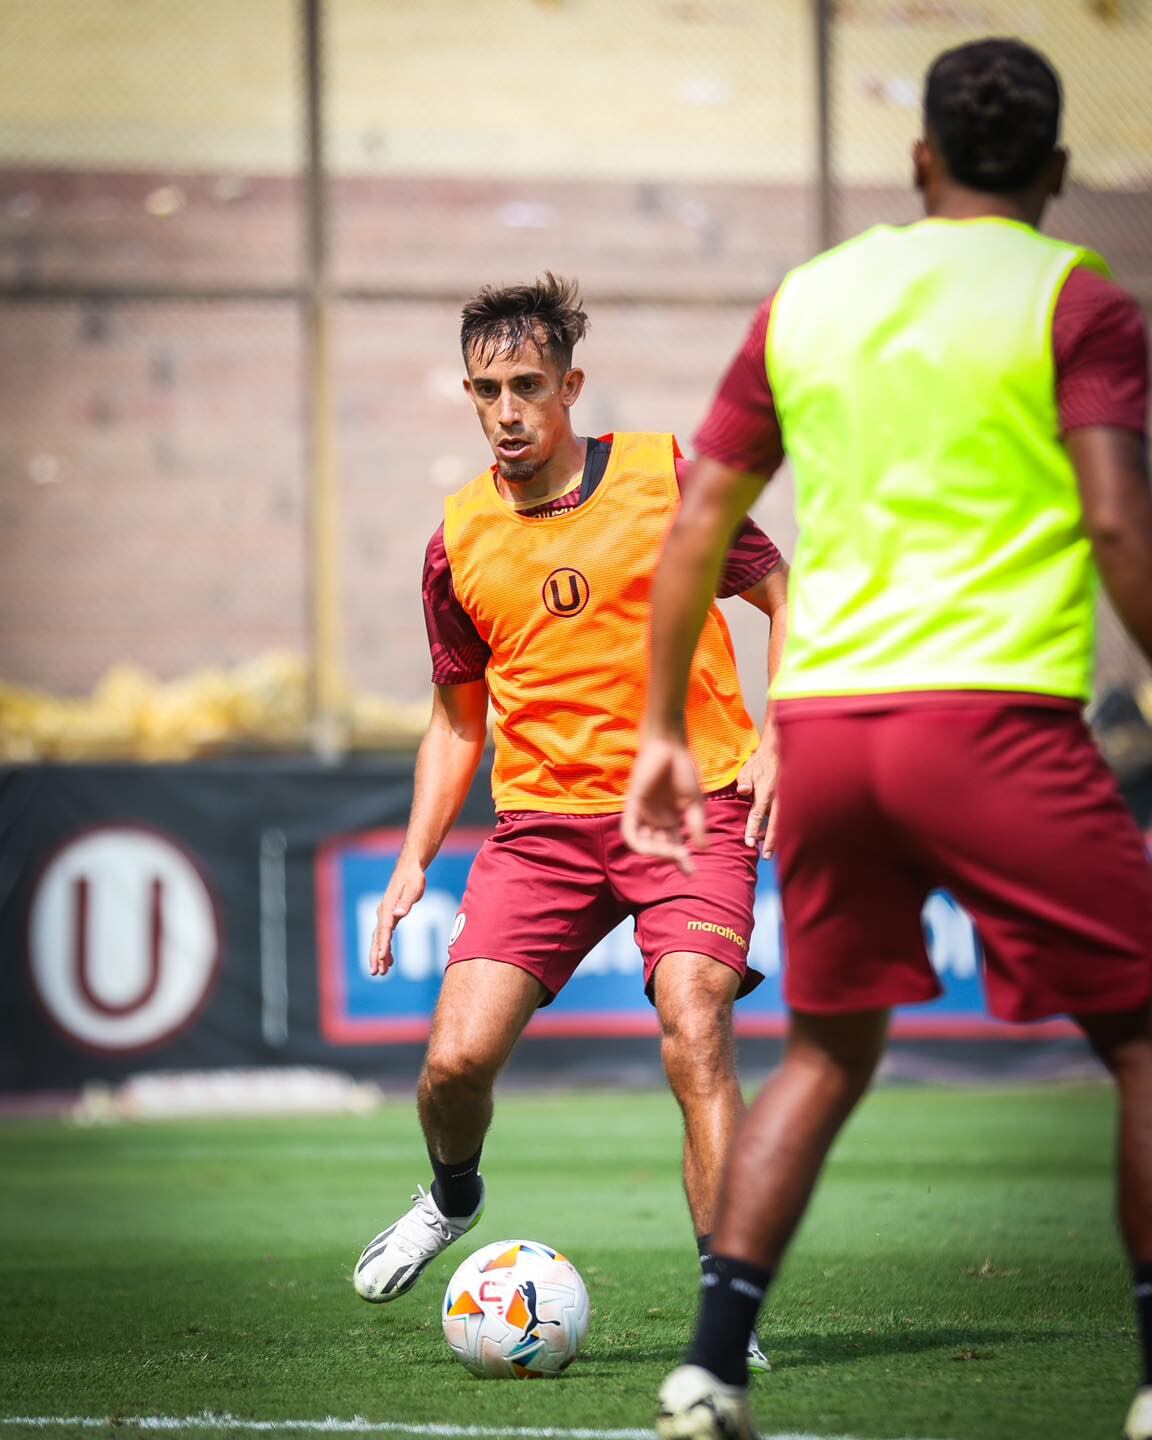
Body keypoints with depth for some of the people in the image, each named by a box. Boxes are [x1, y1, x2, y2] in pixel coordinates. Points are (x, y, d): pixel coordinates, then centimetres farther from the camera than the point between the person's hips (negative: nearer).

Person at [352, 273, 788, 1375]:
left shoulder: (669, 477, -4)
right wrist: (414, 860, 7)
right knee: (458, 1054, -9)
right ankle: (453, 1197, 26)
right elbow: (459, 713, 16)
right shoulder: (459, 542, 4)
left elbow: (780, 595, 7)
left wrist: (775, 741, -7)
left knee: (693, 1033, -22)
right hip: (542, 819, 3)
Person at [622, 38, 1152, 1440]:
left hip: (820, 720, 5)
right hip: (996, 713, -5)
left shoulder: (806, 298, 15)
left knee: (827, 1049, 19)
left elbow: (697, 522, 16)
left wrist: (664, 727, 22)